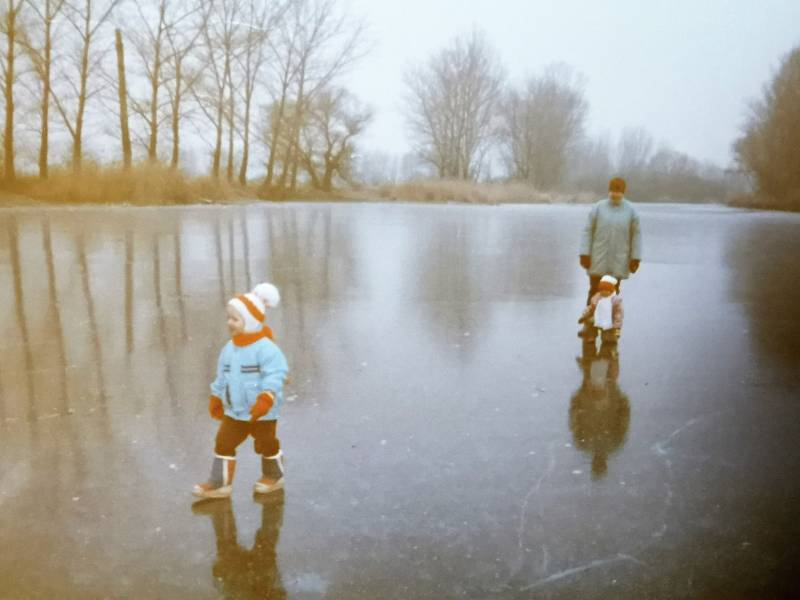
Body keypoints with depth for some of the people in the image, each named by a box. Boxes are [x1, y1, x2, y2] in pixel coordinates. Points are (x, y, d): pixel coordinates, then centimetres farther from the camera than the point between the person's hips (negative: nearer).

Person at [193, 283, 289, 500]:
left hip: (262, 413, -6)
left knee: (266, 444, 12)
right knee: (223, 443, 3)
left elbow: (275, 375, -27)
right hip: (234, 411, 6)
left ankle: (273, 476, 35)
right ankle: (219, 483, 13)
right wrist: (216, 398, 19)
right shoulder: (229, 348, 2)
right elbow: (222, 376, 14)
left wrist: (266, 398, -36)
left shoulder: (265, 348, -21)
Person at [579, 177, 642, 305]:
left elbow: (636, 234, 3)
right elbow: (587, 231, 0)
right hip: (598, 260, 0)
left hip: (619, 261, 1)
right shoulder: (598, 208, -1)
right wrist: (584, 254, -5)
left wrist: (635, 258, 0)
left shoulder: (631, 210, 1)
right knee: (594, 291, 1)